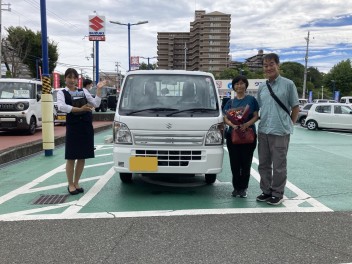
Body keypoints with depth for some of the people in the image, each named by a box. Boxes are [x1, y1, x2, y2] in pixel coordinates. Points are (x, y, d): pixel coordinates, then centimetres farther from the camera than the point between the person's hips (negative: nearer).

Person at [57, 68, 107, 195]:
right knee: (71, 157, 0)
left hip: (87, 126, 4)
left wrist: (99, 89, -1)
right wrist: (79, 109, -21)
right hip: (73, 127, -3)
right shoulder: (62, 92, 3)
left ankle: (76, 183, 21)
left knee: (82, 157, 8)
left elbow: (96, 104, 5)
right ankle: (70, 184, 14)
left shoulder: (83, 91, 13)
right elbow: (61, 106, -17)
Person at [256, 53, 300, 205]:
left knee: (279, 166, 2)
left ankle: (277, 194, 15)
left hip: (280, 132, -5)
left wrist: (289, 125, 2)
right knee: (264, 164, 12)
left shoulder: (288, 84, -3)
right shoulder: (262, 87, 11)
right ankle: (266, 191, 26)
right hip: (263, 131, 5)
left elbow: (295, 107, 1)